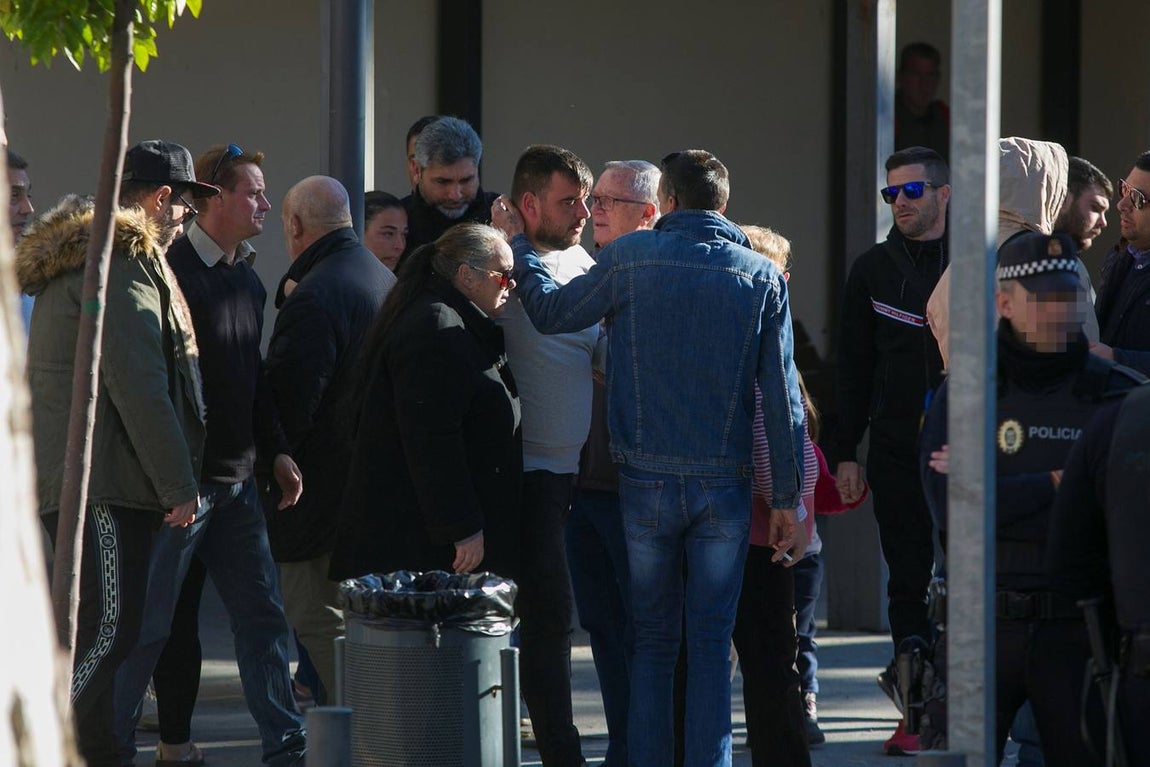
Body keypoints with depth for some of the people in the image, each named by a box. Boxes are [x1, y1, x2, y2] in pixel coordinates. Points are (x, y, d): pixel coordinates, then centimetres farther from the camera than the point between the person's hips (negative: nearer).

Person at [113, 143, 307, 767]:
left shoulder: (247, 279, 14)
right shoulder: (172, 270, -13)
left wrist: (276, 449, 17)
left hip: (235, 481, 8)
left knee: (261, 614, 8)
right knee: (150, 623, -3)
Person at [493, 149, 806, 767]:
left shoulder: (630, 259, -5)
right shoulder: (762, 276, 0)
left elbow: (549, 311, 9)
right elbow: (782, 396, 1)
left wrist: (516, 243, 25)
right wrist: (787, 498, 6)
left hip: (646, 483, -1)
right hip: (725, 485, 1)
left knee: (651, 640, 9)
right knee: (711, 644, 5)